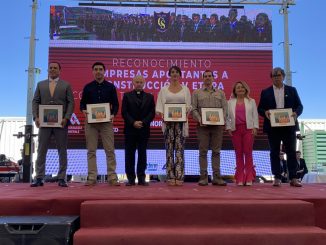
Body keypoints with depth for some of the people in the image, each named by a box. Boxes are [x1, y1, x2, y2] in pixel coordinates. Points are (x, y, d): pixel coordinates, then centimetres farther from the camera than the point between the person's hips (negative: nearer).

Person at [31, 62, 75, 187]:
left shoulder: (66, 85, 8)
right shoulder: (40, 84, 15)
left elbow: (71, 103, 1)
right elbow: (35, 101, 11)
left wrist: (66, 118, -12)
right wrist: (36, 117, -4)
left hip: (60, 122, -2)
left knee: (62, 151, 1)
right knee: (41, 150, 2)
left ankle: (61, 178, 7)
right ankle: (39, 178, 8)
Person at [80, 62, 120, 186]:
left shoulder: (110, 87, 8)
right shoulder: (88, 87, 9)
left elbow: (115, 104, 7)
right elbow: (82, 103, 11)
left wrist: (113, 114, -12)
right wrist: (84, 110, -11)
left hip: (106, 121, -1)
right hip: (91, 122, 1)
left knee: (110, 150, -2)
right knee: (91, 151, 3)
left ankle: (112, 177, 3)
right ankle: (92, 177, 9)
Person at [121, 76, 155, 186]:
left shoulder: (149, 97, 10)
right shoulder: (127, 96, 7)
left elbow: (152, 113, 3)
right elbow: (124, 112, -1)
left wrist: (143, 122, -11)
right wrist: (133, 123, -13)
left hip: (144, 129, 1)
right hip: (130, 129, -1)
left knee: (142, 154, 5)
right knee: (129, 154, 2)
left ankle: (141, 178, 10)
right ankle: (131, 178, 8)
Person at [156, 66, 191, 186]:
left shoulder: (185, 89, 10)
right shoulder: (163, 90, 9)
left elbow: (189, 105, 6)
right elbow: (159, 106, 5)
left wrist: (185, 113, -12)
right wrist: (162, 115, -12)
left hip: (181, 121, 0)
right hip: (168, 121, 0)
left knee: (180, 149, -2)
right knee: (169, 149, 1)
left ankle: (179, 177, 0)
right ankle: (170, 177, 5)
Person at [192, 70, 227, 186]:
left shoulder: (220, 93, 15)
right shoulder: (197, 93, 10)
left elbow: (225, 108, 9)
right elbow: (193, 109, 2)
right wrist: (199, 120, -13)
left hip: (217, 125, 2)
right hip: (203, 126, -1)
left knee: (216, 151, 4)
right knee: (203, 151, 0)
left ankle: (217, 177, 8)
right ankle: (203, 177, 5)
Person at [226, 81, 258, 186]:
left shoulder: (251, 101, 13)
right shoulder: (230, 102, 14)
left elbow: (255, 115, 8)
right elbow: (228, 116, 9)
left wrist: (255, 127, -2)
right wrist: (228, 128, 0)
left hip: (248, 128, -1)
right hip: (235, 129, 1)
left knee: (248, 152, -5)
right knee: (238, 153, 2)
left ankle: (249, 178, 0)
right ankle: (240, 178, 6)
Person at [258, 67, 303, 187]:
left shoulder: (292, 90, 11)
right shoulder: (265, 92, 9)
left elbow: (299, 106, 7)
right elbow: (260, 108, 6)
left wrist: (296, 113, -14)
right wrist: (265, 112, -16)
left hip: (289, 126, 0)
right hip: (273, 127, 0)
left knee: (291, 152, 1)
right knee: (274, 153, 3)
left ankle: (293, 178, 6)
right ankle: (277, 178, 8)